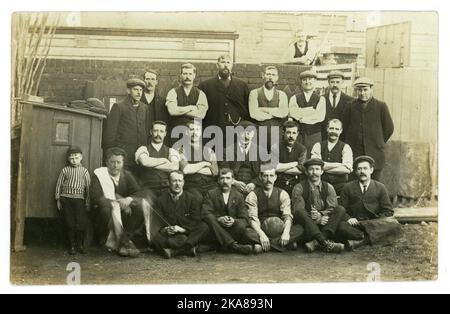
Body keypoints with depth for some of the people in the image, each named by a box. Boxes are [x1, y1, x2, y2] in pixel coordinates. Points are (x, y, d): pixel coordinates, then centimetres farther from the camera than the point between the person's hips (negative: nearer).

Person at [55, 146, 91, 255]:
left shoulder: (84, 171, 4)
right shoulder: (65, 170, 5)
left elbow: (88, 187, 5)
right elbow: (59, 185, 9)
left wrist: (88, 201, 2)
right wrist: (58, 200, 7)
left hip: (79, 198, 0)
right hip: (66, 198, 0)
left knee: (81, 223, -3)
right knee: (69, 223, 3)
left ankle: (80, 245, 14)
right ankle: (72, 245, 13)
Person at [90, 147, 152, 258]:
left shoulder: (127, 175, 11)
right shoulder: (99, 174, -4)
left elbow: (137, 193, 1)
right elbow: (96, 199, -16)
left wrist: (129, 199, -23)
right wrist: (119, 203, -23)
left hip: (125, 212, 4)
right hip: (103, 211, -4)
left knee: (144, 204, -19)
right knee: (114, 207, -37)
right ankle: (124, 243, -39)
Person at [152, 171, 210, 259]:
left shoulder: (191, 198, 10)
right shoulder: (161, 200, 10)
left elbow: (196, 221, 2)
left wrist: (183, 229, -15)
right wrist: (165, 229, -17)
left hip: (186, 233, 1)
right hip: (168, 234, -1)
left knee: (204, 227, -27)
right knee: (155, 237, -32)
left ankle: (173, 251, -40)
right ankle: (188, 248, -39)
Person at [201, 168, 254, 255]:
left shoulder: (239, 196, 11)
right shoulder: (211, 194, 8)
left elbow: (244, 219, 3)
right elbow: (205, 214, -5)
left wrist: (234, 221, -20)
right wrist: (219, 219, -24)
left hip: (233, 227, 1)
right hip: (216, 228, -1)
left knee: (241, 226, -32)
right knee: (210, 219, -33)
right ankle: (233, 246, -42)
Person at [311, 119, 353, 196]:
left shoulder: (345, 147, 7)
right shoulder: (318, 146, 12)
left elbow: (347, 169, -8)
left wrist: (324, 168, -6)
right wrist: (337, 164, -7)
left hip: (339, 184, -1)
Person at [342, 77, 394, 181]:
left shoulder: (381, 106, 3)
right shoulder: (351, 107, 5)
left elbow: (389, 129, 8)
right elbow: (344, 129, 8)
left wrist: (378, 144, 10)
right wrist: (348, 147, 5)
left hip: (375, 156, 0)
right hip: (354, 155, 0)